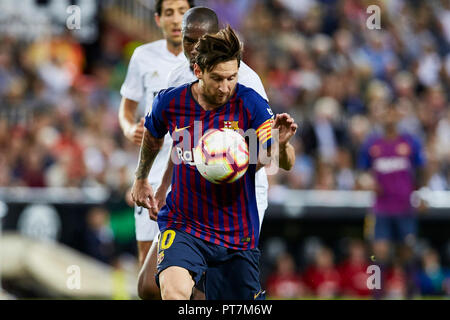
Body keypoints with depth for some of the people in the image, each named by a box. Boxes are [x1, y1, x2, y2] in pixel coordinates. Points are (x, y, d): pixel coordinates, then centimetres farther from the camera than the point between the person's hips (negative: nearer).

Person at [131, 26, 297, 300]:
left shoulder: (251, 104, -12)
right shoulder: (169, 103, -7)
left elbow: (286, 164, -19)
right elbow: (153, 137, 18)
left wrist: (282, 144, -42)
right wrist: (141, 179, 31)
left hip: (237, 233, 1)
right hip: (183, 223, -1)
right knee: (174, 290, -30)